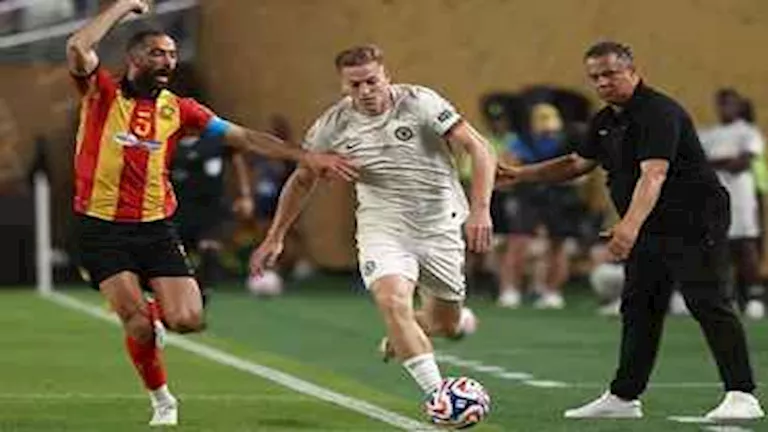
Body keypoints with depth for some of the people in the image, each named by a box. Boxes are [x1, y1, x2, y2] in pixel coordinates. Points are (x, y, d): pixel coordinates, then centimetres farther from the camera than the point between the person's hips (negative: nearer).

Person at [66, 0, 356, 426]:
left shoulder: (178, 109, 6)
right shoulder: (102, 93, -3)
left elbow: (243, 137, 5)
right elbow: (78, 48, -21)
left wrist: (305, 156, -2)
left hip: (156, 228, 3)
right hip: (102, 229, -3)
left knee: (188, 320, -11)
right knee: (138, 323, -10)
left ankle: (153, 314, 26)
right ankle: (162, 401, 16)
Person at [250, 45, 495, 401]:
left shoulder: (419, 102, -13)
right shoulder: (334, 125, -5)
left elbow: (479, 148, -15)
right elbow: (302, 180, 12)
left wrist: (480, 210, -27)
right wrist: (275, 237, 13)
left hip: (439, 226, 0)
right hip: (382, 227, 0)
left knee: (447, 326, 11)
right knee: (392, 301, -29)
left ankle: (400, 339, 47)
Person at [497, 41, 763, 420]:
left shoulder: (658, 112, -20)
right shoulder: (606, 122, 10)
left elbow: (653, 175, -33)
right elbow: (578, 163, 26)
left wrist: (631, 226, -46)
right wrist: (521, 174, 19)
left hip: (695, 223, -10)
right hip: (649, 231, 10)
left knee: (708, 304, -13)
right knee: (638, 309, 11)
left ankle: (742, 396, -13)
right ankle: (623, 397, 18)